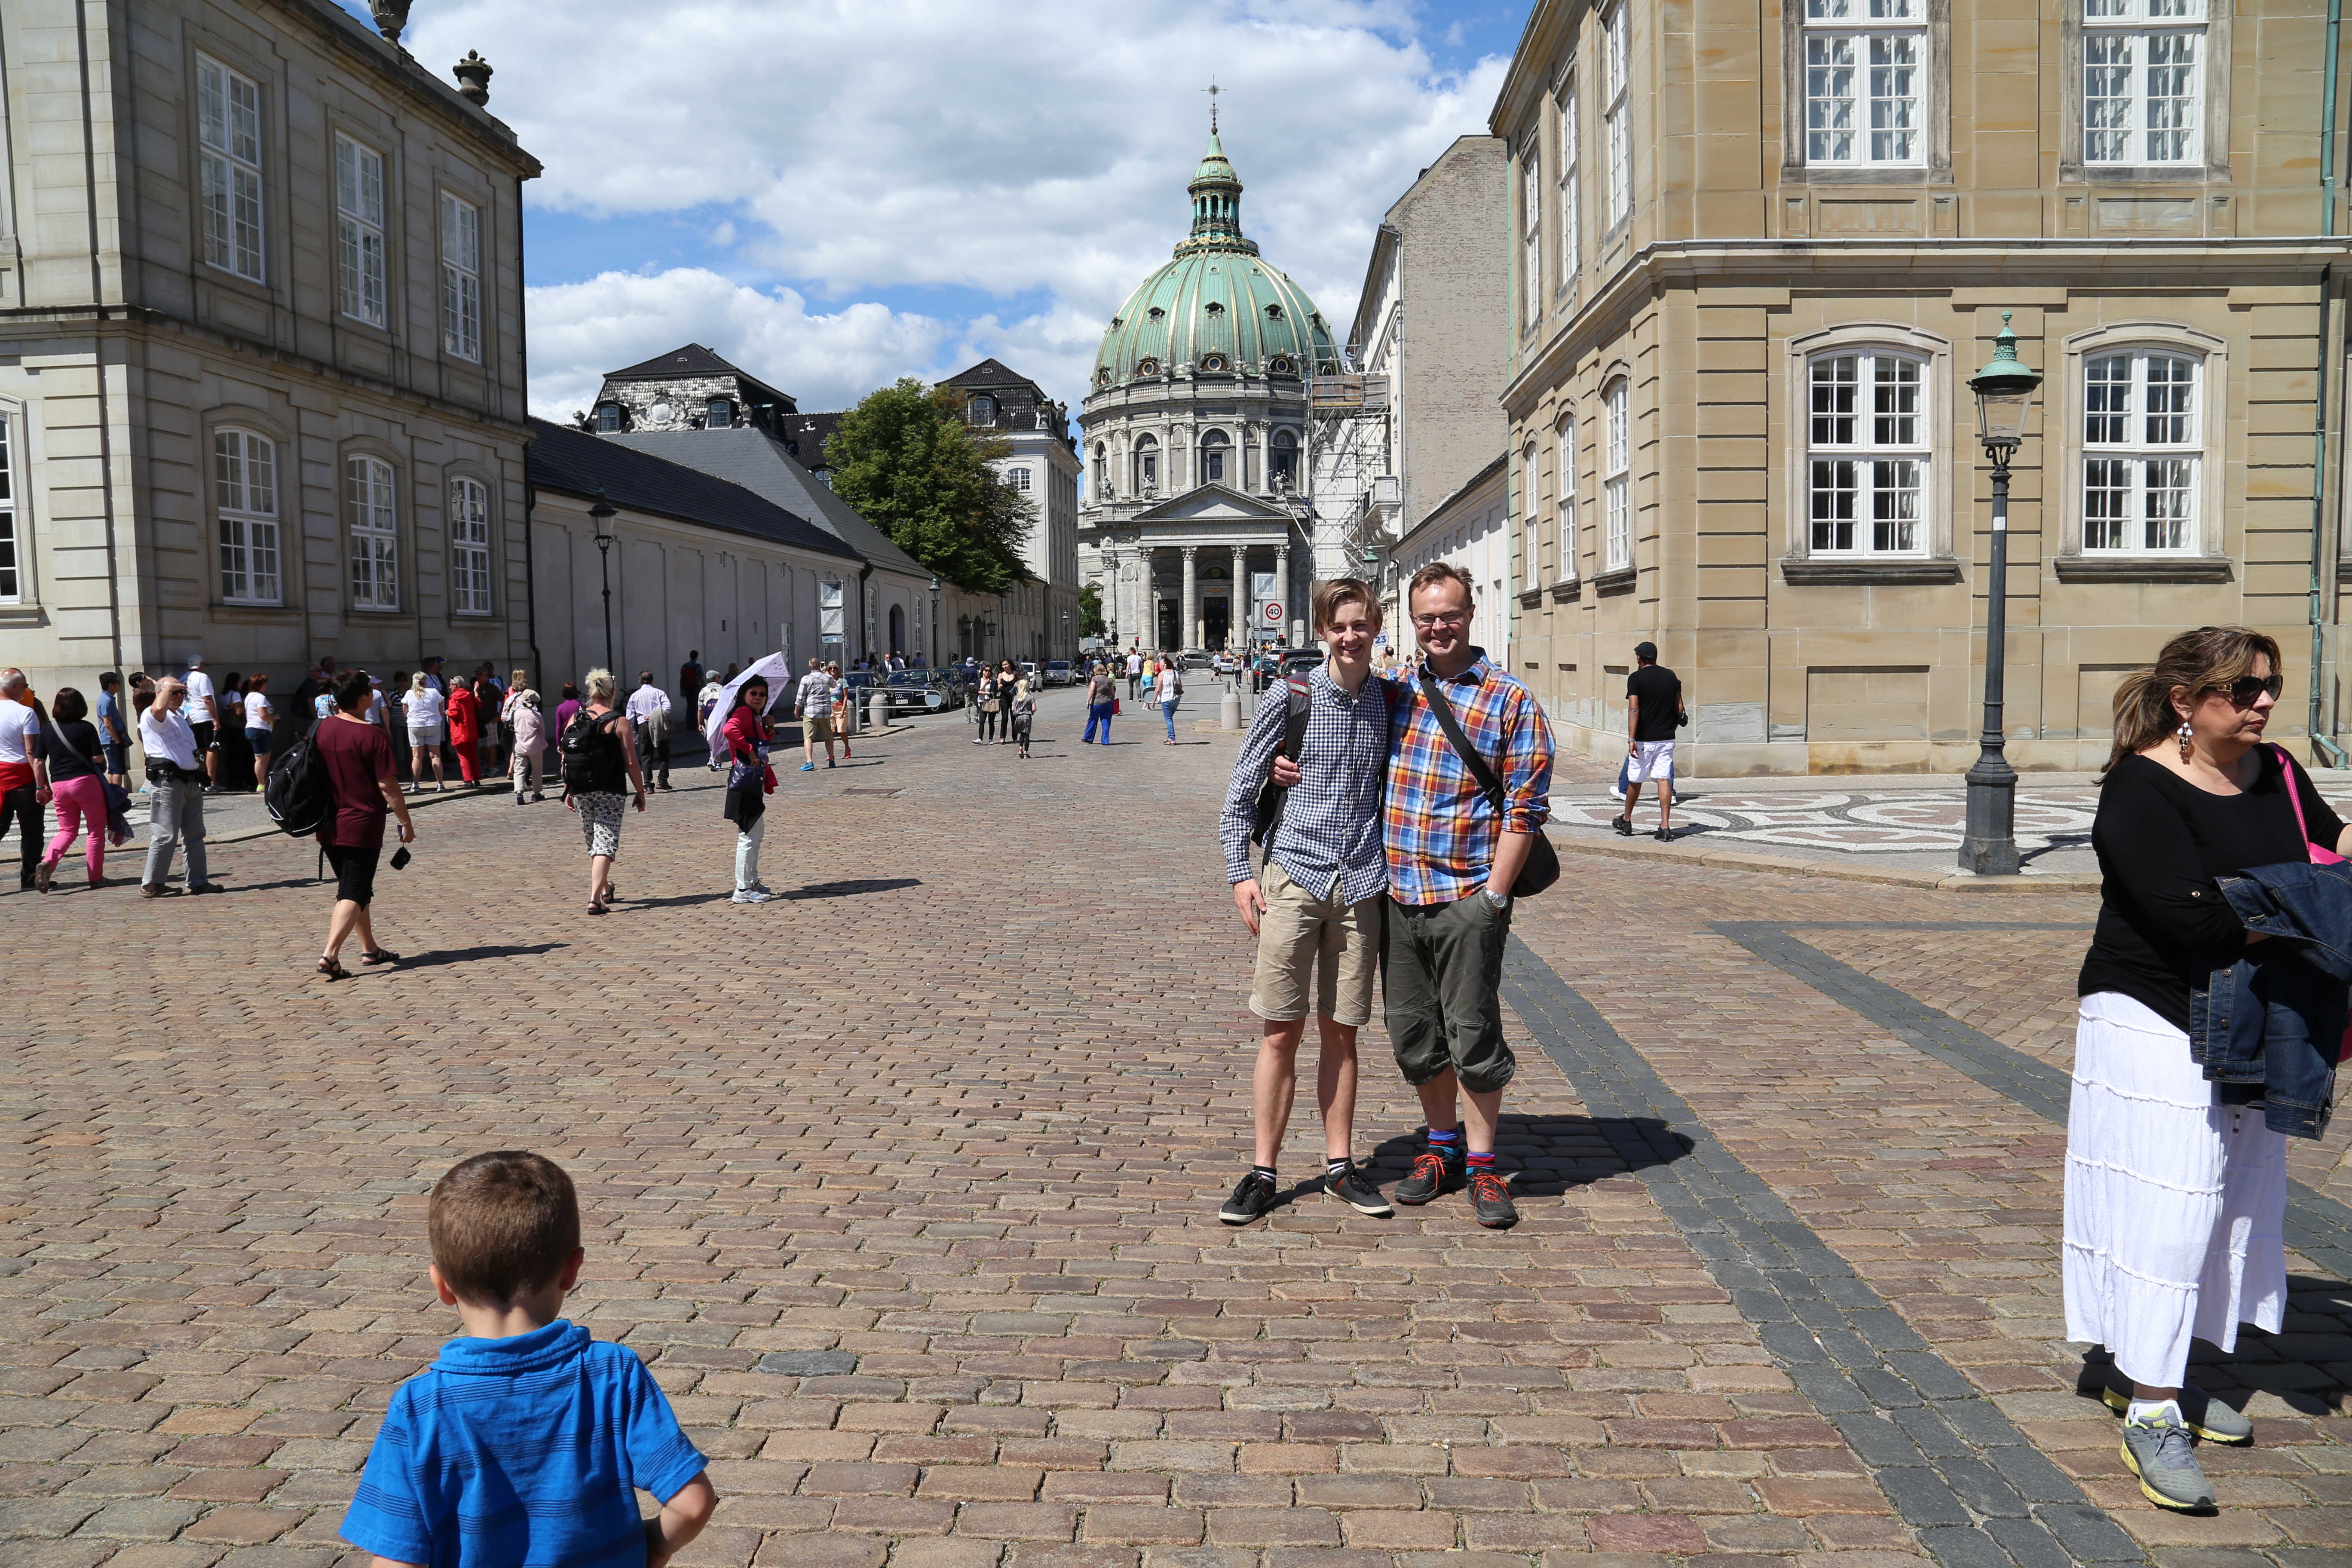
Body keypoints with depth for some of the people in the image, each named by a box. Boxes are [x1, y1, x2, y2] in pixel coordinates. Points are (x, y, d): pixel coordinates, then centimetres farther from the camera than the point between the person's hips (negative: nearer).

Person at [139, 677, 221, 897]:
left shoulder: (181, 715, 23)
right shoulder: (152, 716, -6)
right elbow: (159, 708, -31)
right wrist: (168, 688, -14)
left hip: (191, 782, 9)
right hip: (167, 782, -9)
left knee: (195, 834, 12)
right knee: (166, 836, -10)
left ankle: (198, 881, 18)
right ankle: (150, 885, -4)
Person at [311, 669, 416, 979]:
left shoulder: (319, 730, 4)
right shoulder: (371, 736, -14)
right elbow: (387, 786, -14)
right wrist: (406, 822, -4)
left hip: (329, 826, 6)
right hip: (362, 828, -6)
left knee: (354, 888, 19)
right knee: (353, 895, -5)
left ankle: (370, 950, 28)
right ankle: (330, 955, -17)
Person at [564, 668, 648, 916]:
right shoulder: (619, 722, -7)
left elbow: (566, 758, 4)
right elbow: (631, 763, -8)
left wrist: (568, 791, 13)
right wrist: (640, 793, 1)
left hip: (581, 791, 4)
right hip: (610, 793, -4)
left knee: (593, 844, 20)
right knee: (605, 845, -5)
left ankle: (605, 890, 35)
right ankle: (595, 898, -17)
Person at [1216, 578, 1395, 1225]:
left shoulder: (1392, 701, 6)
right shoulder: (1291, 697, -2)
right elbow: (1240, 792, 3)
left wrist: (1398, 870, 13)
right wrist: (1240, 874, -4)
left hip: (1362, 885, 2)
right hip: (1294, 877, -2)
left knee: (1340, 1031, 10)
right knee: (1281, 1032, 0)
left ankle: (1339, 1166, 20)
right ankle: (1263, 1172, 9)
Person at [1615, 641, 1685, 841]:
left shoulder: (1636, 678, -8)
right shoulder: (1671, 676, 7)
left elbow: (1634, 709, -18)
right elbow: (1679, 709, 11)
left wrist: (1631, 739, -21)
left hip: (1644, 740, -4)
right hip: (1666, 739, 4)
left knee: (1635, 780, 10)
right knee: (1664, 780, 0)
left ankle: (1626, 821, 26)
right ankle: (1665, 826, -8)